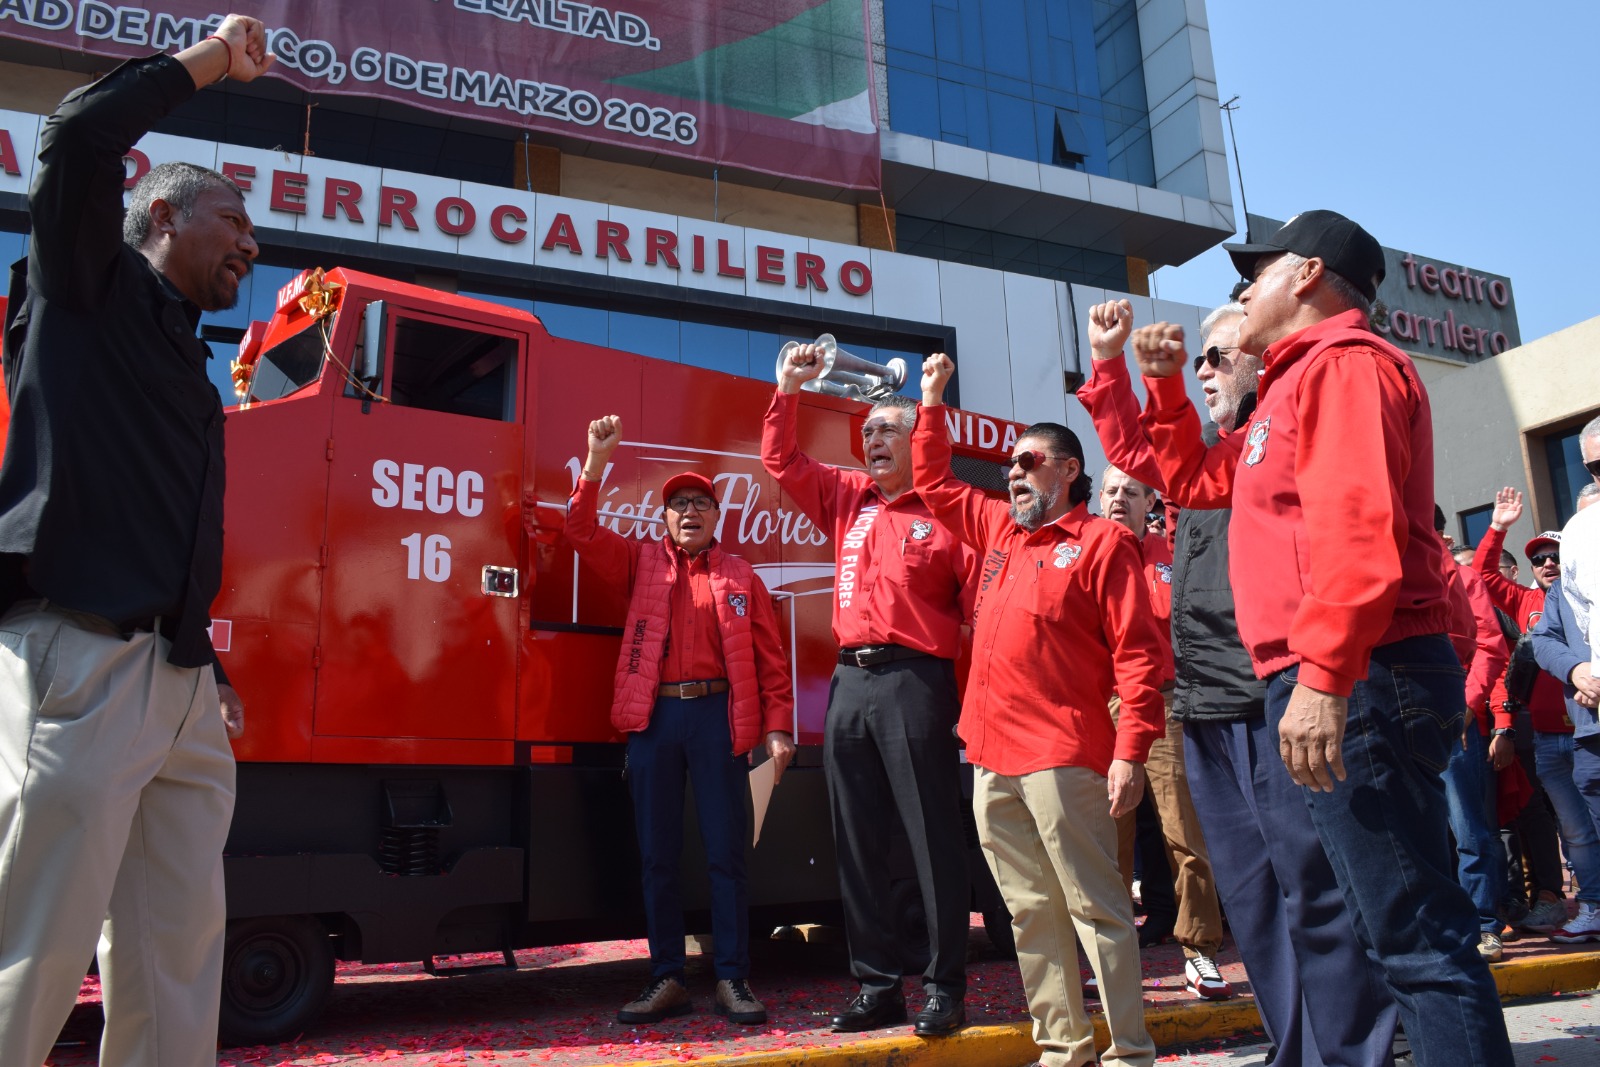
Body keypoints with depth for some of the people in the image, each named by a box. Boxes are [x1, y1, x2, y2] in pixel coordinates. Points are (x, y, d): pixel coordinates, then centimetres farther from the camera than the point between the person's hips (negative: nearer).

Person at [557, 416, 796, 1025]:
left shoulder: (741, 577, 9)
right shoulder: (641, 563, 13)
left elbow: (769, 658, 6)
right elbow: (583, 532, 1)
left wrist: (778, 728, -3)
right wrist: (596, 462, -10)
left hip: (718, 716, -1)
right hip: (654, 717, 1)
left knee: (725, 853, 2)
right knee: (657, 855, 6)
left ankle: (732, 980, 10)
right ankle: (667, 980, 16)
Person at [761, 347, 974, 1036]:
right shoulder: (847, 498, 16)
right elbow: (782, 461, 21)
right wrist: (788, 390, 10)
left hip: (914, 682, -6)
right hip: (850, 681, 6)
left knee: (932, 838, -1)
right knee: (857, 843, 9)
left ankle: (945, 989, 10)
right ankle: (877, 988, 19)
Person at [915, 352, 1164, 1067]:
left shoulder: (1102, 543, -2)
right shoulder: (999, 530, 18)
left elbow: (1136, 652, -9)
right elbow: (932, 483, 31)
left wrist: (1130, 751, -16)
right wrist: (933, 401, 30)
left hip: (1063, 759, -7)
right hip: (991, 759, 7)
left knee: (1095, 908, -2)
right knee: (1031, 915, 11)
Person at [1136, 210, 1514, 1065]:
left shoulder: (1343, 361, -8)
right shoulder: (1300, 383, 24)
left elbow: (1359, 524, -23)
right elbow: (1195, 478, 34)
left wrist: (1322, 674, -29)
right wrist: (1164, 387, 23)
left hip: (1355, 681, -11)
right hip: (1333, 682, 11)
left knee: (1414, 934, -8)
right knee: (1403, 923, 16)